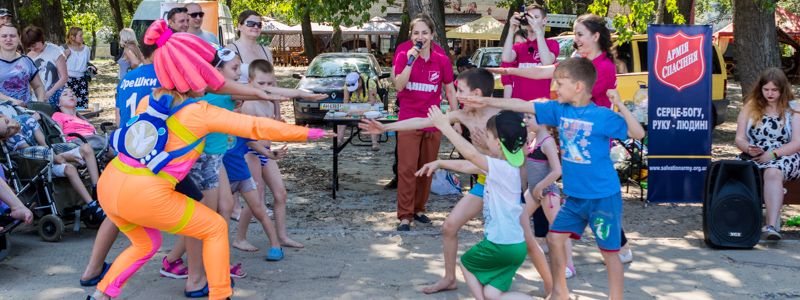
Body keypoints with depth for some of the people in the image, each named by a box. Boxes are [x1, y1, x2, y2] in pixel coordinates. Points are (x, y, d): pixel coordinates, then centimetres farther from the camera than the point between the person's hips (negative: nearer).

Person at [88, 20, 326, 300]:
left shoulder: (150, 100, 11)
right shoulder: (203, 113, -6)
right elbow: (258, 127, -2)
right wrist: (305, 133, 8)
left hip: (108, 185, 7)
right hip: (145, 195, -7)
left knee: (146, 243, 31)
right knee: (215, 228, 11)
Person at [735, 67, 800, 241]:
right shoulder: (751, 107, 15)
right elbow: (739, 138, 10)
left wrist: (773, 154, -16)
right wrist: (748, 148, -13)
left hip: (785, 157, -2)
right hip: (753, 156, 3)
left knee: (773, 172, -38)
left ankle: (771, 225, -50)